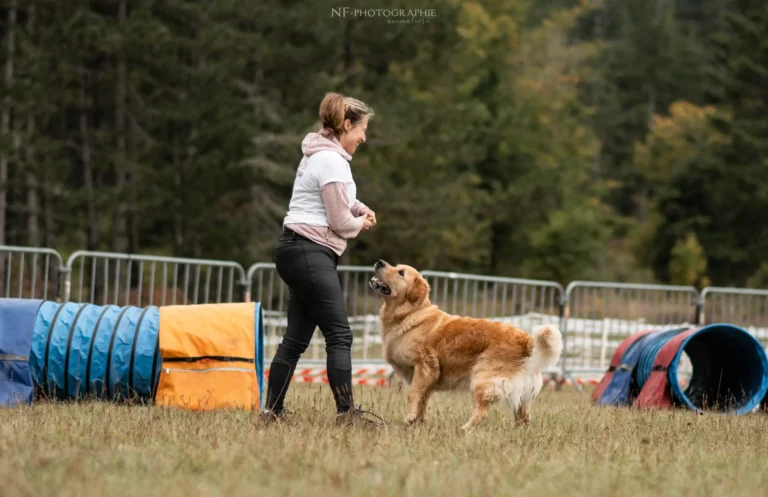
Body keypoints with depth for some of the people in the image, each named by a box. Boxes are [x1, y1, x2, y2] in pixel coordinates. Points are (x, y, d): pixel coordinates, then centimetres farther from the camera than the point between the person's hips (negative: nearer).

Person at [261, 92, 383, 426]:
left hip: (301, 251, 11)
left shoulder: (321, 154, 18)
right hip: (310, 252, -11)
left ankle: (271, 411, 8)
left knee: (297, 336, 9)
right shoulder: (332, 161, -14)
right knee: (339, 335, -11)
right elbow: (340, 222, -14)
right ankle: (346, 411, -14)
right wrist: (360, 224, 8)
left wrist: (359, 209, 13)